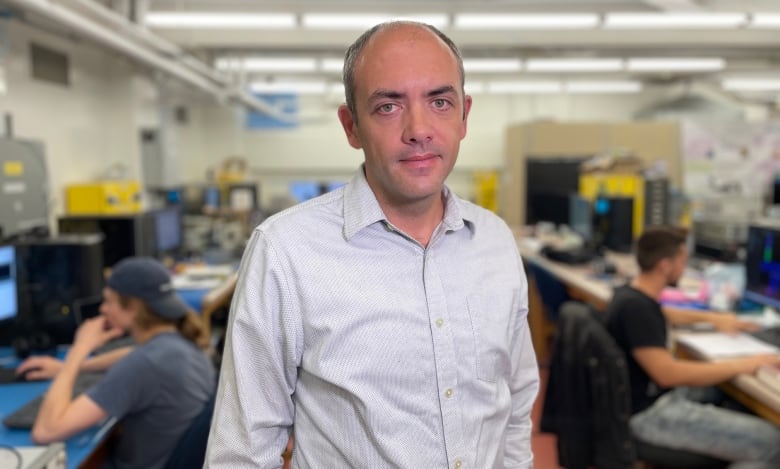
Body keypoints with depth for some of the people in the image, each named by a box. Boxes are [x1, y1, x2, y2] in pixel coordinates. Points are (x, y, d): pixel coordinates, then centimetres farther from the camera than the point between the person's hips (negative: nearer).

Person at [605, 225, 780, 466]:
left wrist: (712, 317, 23)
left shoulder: (635, 293, 5)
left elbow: (662, 314, 30)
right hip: (648, 411, -10)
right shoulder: (635, 306, -26)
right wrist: (740, 365, -24)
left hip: (657, 392, 10)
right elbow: (667, 373, -32)